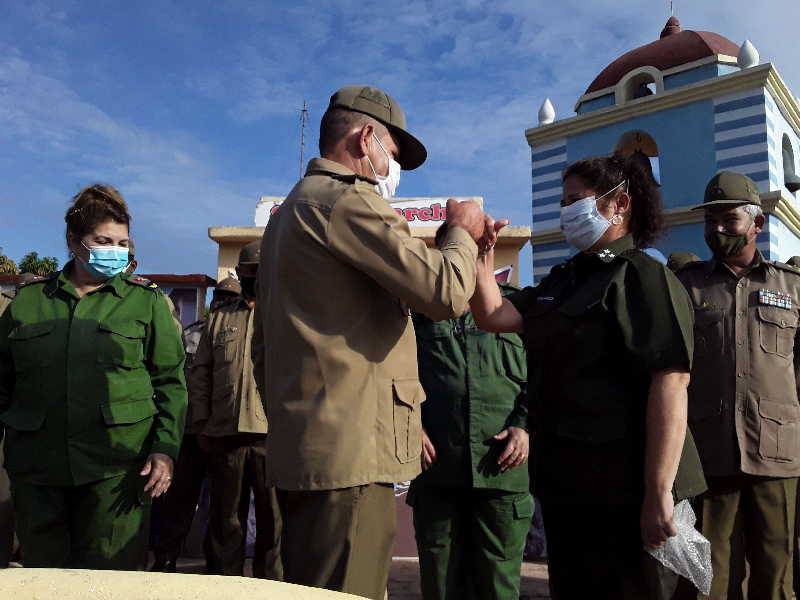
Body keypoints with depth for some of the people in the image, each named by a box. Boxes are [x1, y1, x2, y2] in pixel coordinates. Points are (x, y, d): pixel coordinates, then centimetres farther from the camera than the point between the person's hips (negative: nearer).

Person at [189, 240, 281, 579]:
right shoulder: (219, 319, 17)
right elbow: (199, 373, 13)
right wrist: (201, 422, 2)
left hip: (274, 433, -2)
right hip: (224, 433, 3)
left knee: (273, 518, 3)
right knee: (226, 517, 12)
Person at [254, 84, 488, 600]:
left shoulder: (293, 208, 22)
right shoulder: (348, 199, -10)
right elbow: (447, 292, -18)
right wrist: (462, 231, 1)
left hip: (302, 448, 11)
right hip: (350, 451, -11)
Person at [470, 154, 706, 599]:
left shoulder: (644, 277, -12)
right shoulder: (562, 281, 14)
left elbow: (670, 383, -21)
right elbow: (494, 316, 11)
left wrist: (659, 493, -26)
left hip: (625, 491, -8)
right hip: (566, 485, 9)